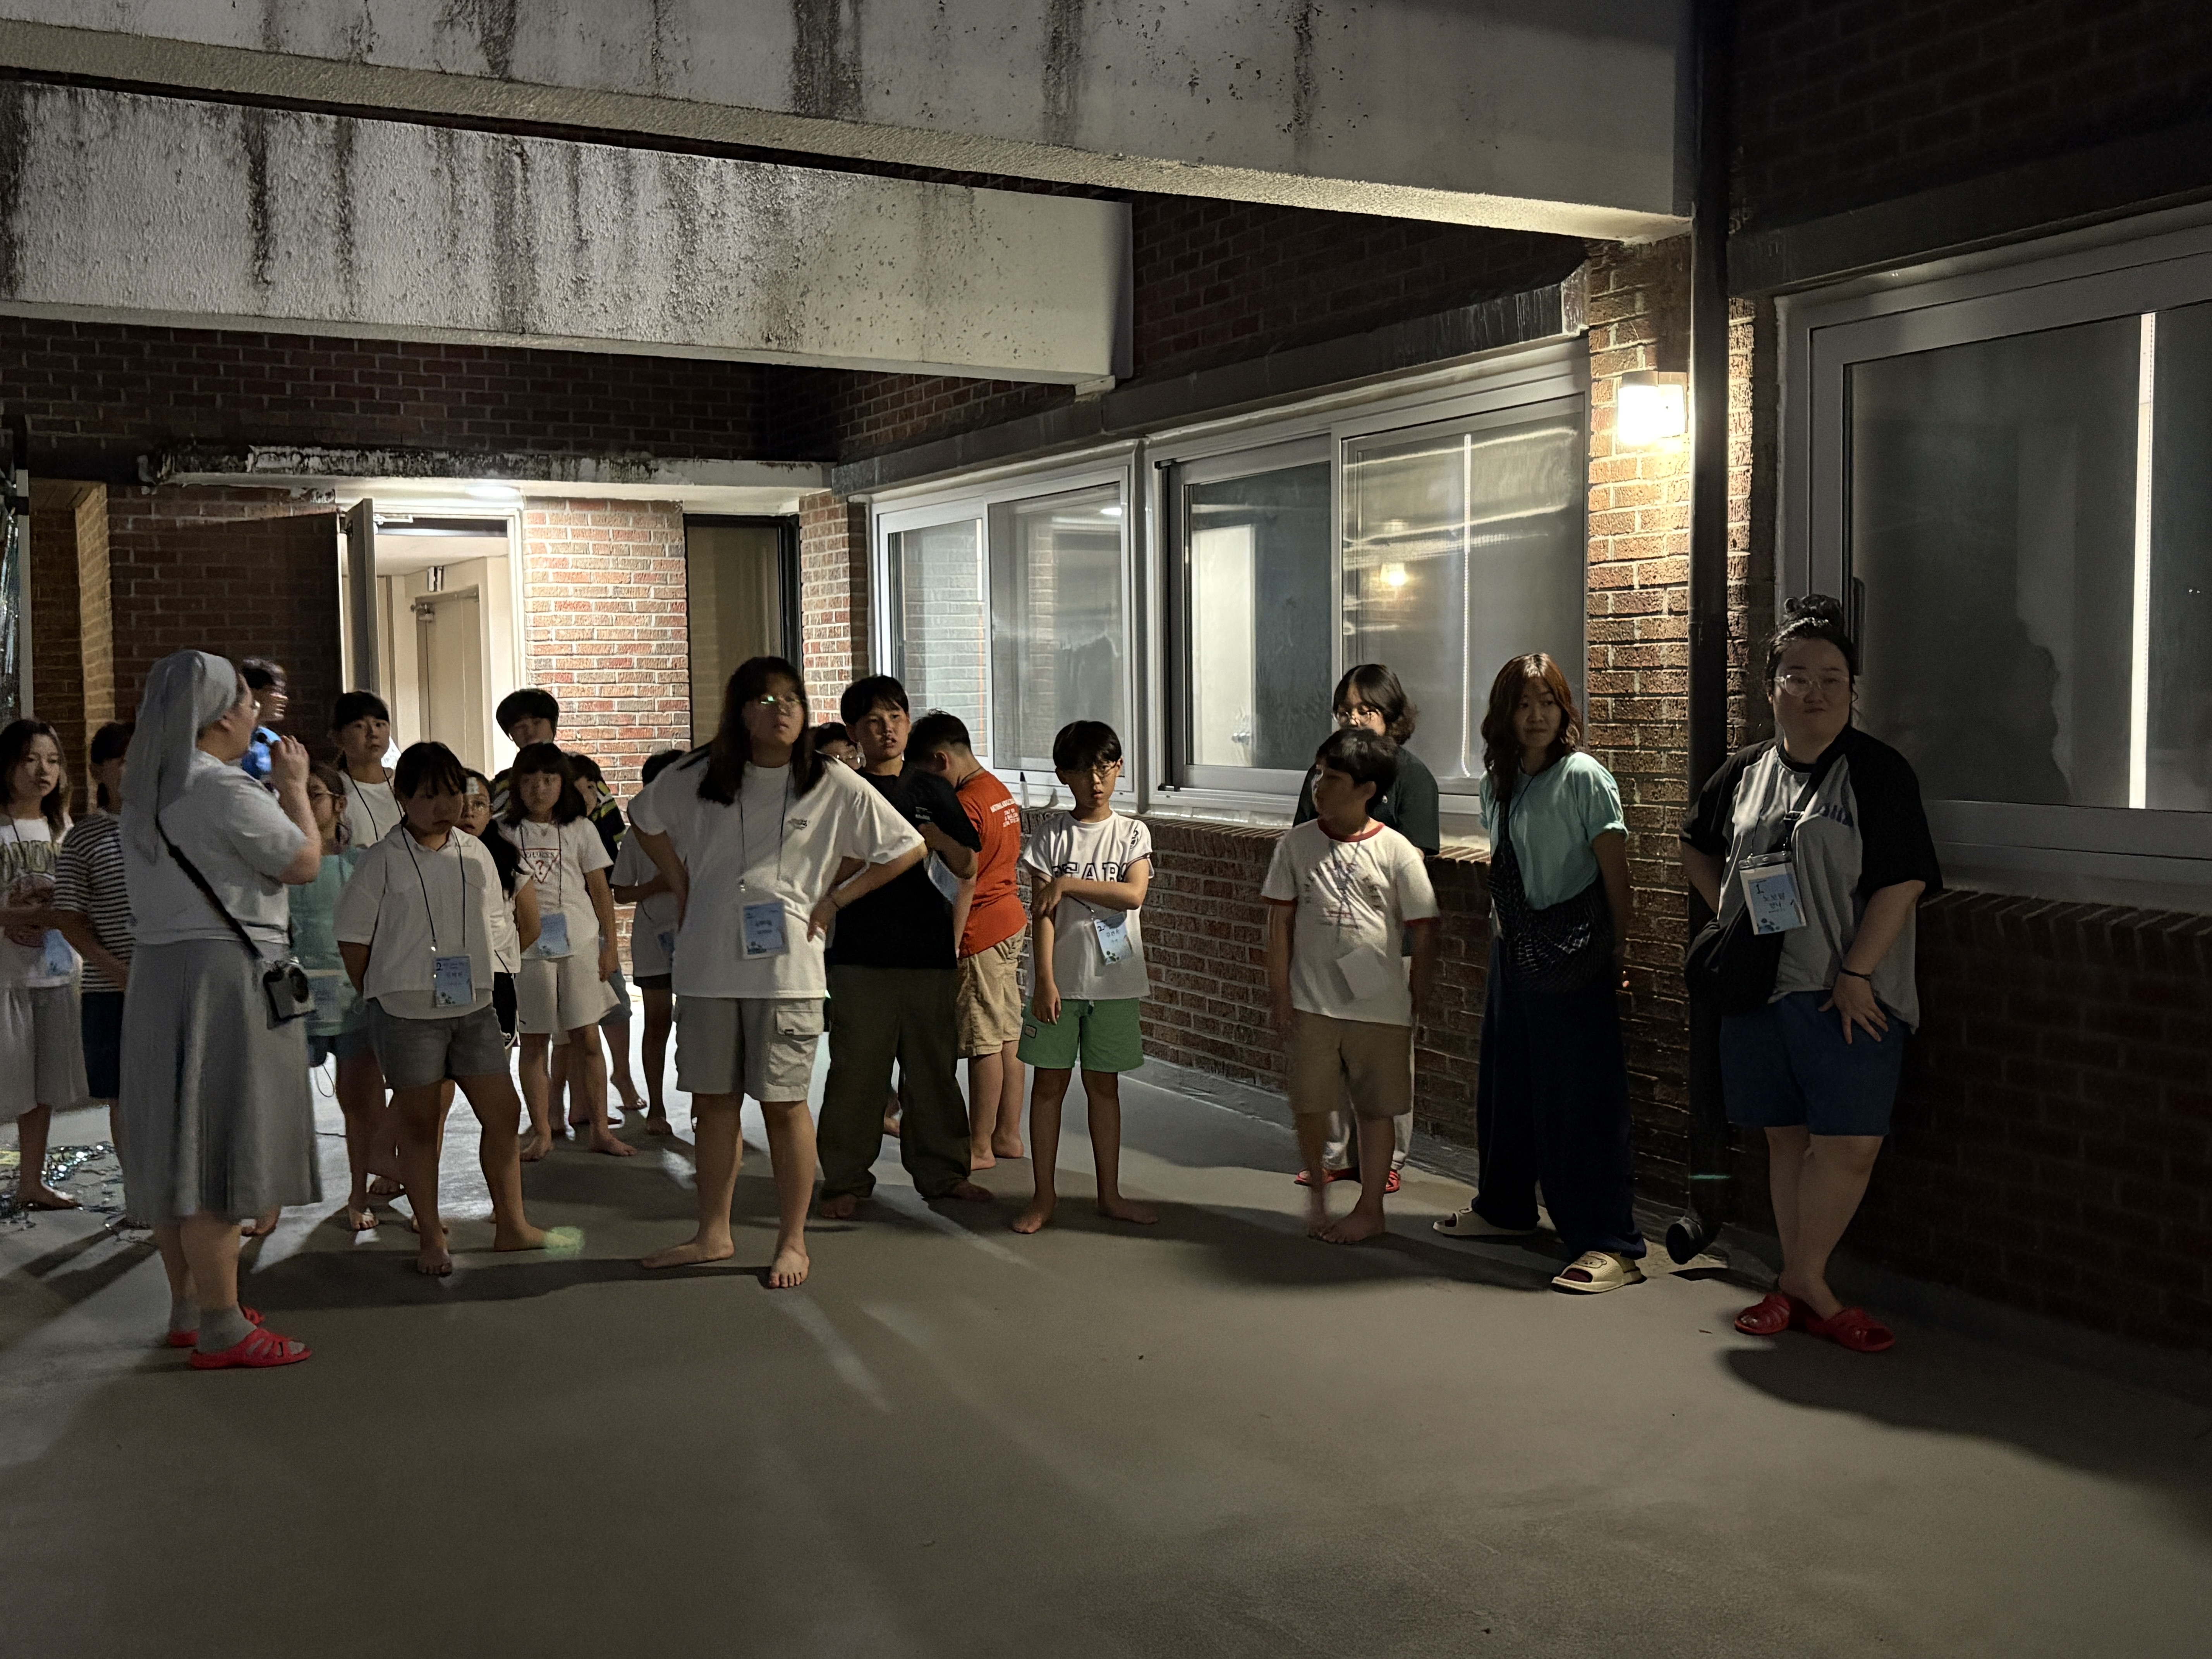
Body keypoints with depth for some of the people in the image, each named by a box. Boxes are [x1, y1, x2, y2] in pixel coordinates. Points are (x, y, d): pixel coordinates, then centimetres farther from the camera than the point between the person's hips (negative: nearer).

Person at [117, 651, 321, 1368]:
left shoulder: (147, 793, 12)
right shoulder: (225, 791, -16)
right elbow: (306, 862, -9)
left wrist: (273, 791, 16)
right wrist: (294, 786, 5)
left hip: (157, 972, 9)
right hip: (224, 975, -9)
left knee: (176, 1146, 14)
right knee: (218, 1152, -4)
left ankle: (187, 1307, 25)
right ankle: (221, 1329, 1)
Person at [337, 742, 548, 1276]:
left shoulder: (475, 853, 8)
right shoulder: (382, 860, -5)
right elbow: (353, 935, -2)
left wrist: (483, 981, 11)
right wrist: (380, 995, 1)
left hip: (474, 1007, 4)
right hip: (408, 1011, -4)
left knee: (503, 1112, 4)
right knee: (420, 1123, 5)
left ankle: (511, 1225, 17)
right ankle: (430, 1237, 16)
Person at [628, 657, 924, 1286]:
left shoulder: (834, 786, -3)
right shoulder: (696, 777, 3)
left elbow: (907, 848, 4)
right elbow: (644, 818, 23)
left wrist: (833, 900, 1)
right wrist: (682, 887, 13)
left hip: (786, 968, -3)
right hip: (707, 967, 3)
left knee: (784, 1105, 1)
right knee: (713, 1101, 12)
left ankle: (793, 1241, 14)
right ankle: (714, 1234, 26)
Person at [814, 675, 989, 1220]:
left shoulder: (931, 789, 11)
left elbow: (968, 867, 10)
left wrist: (936, 837, -8)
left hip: (930, 950, 3)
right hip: (862, 954, -3)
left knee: (934, 1066, 9)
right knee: (856, 1069, -1)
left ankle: (941, 1171, 22)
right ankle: (845, 1180, 9)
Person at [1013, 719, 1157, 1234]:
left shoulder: (1133, 833, 3)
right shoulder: (1051, 833, 0)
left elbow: (1134, 893, -13)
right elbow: (1042, 912, -6)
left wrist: (1067, 883, -16)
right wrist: (1045, 979, -13)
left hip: (1115, 979, 1)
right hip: (1060, 977, -1)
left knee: (1104, 1083, 10)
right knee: (1050, 1081, 4)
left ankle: (1110, 1193, 19)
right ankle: (1044, 1194, 14)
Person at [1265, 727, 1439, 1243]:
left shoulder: (1396, 852, -6)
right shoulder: (1297, 844, 0)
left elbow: (1424, 931, -1)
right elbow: (1280, 921, 3)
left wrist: (1417, 1003, 2)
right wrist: (1280, 995, 0)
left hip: (1380, 1007, -1)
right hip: (1313, 1003, 1)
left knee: (1376, 1107, 9)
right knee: (1309, 1104, 3)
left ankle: (1370, 1207, 24)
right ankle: (1317, 1186, 30)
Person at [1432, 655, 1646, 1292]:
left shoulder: (1584, 777, -11)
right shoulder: (1499, 779, 9)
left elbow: (1614, 870, -10)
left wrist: (1620, 951, -9)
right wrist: (1502, 930, 15)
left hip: (1574, 953, -7)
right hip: (1513, 948, 7)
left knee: (1580, 1093, -7)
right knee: (1506, 1083, 15)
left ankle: (1610, 1244, -3)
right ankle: (1504, 1207, 33)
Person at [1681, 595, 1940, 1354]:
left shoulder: (1879, 773, -5)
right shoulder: (1744, 771, 10)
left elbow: (1902, 881, -11)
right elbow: (1698, 849, 26)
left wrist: (1856, 973, -15)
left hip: (1849, 994, -4)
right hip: (1759, 986, 4)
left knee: (1849, 1144, -8)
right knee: (1787, 1138, 10)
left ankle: (1801, 1281, 8)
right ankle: (1801, 1287, 20)